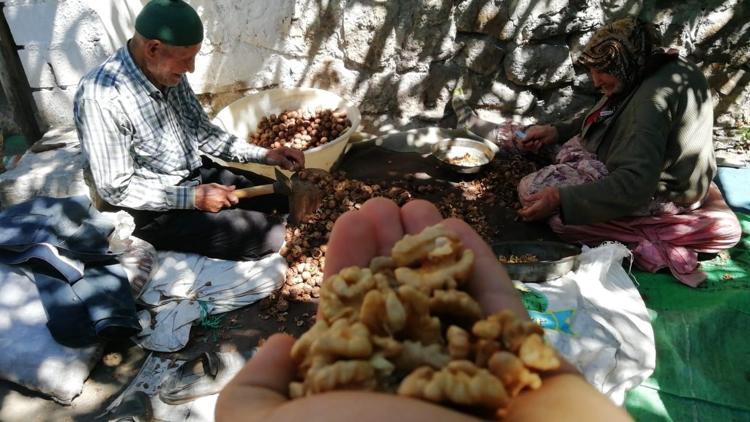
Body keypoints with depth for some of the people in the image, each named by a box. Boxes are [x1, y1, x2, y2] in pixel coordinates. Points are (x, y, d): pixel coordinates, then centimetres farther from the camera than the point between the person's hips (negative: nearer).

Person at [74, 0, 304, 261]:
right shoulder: (101, 98, -27)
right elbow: (116, 190, -21)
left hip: (198, 174, 8)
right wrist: (193, 198, -23)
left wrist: (263, 155, -3)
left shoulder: (168, 73, -5)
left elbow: (202, 132, 6)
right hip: (156, 210, -7)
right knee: (269, 235, -16)